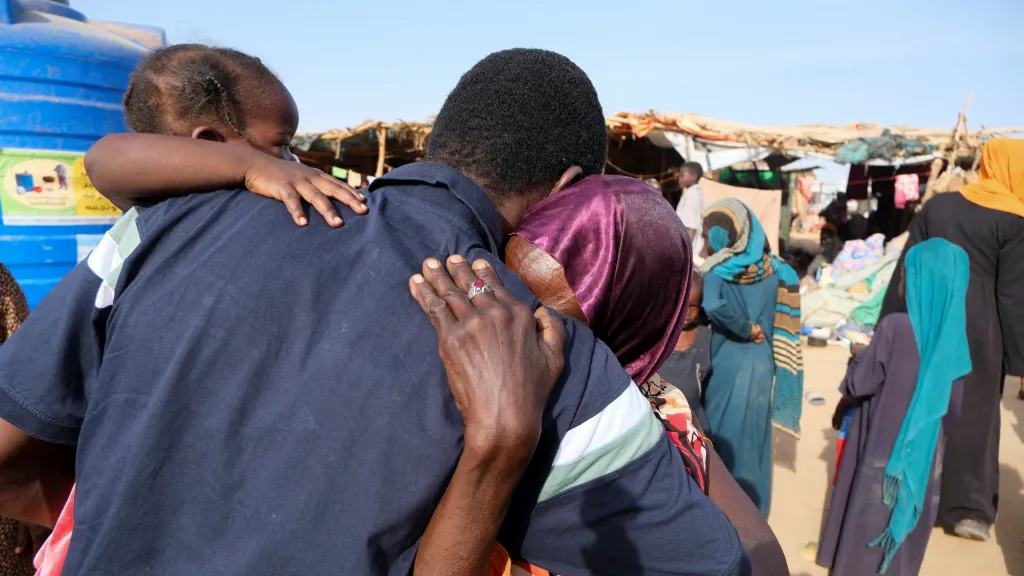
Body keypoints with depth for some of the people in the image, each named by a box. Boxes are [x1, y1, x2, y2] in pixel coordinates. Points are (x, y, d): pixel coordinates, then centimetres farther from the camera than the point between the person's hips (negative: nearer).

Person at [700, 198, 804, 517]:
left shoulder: (717, 273, -18)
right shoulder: (773, 270, -1)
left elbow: (713, 307, -34)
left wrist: (745, 329, -17)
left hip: (727, 366, -5)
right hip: (761, 366, 5)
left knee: (723, 437, 11)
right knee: (752, 440, 17)